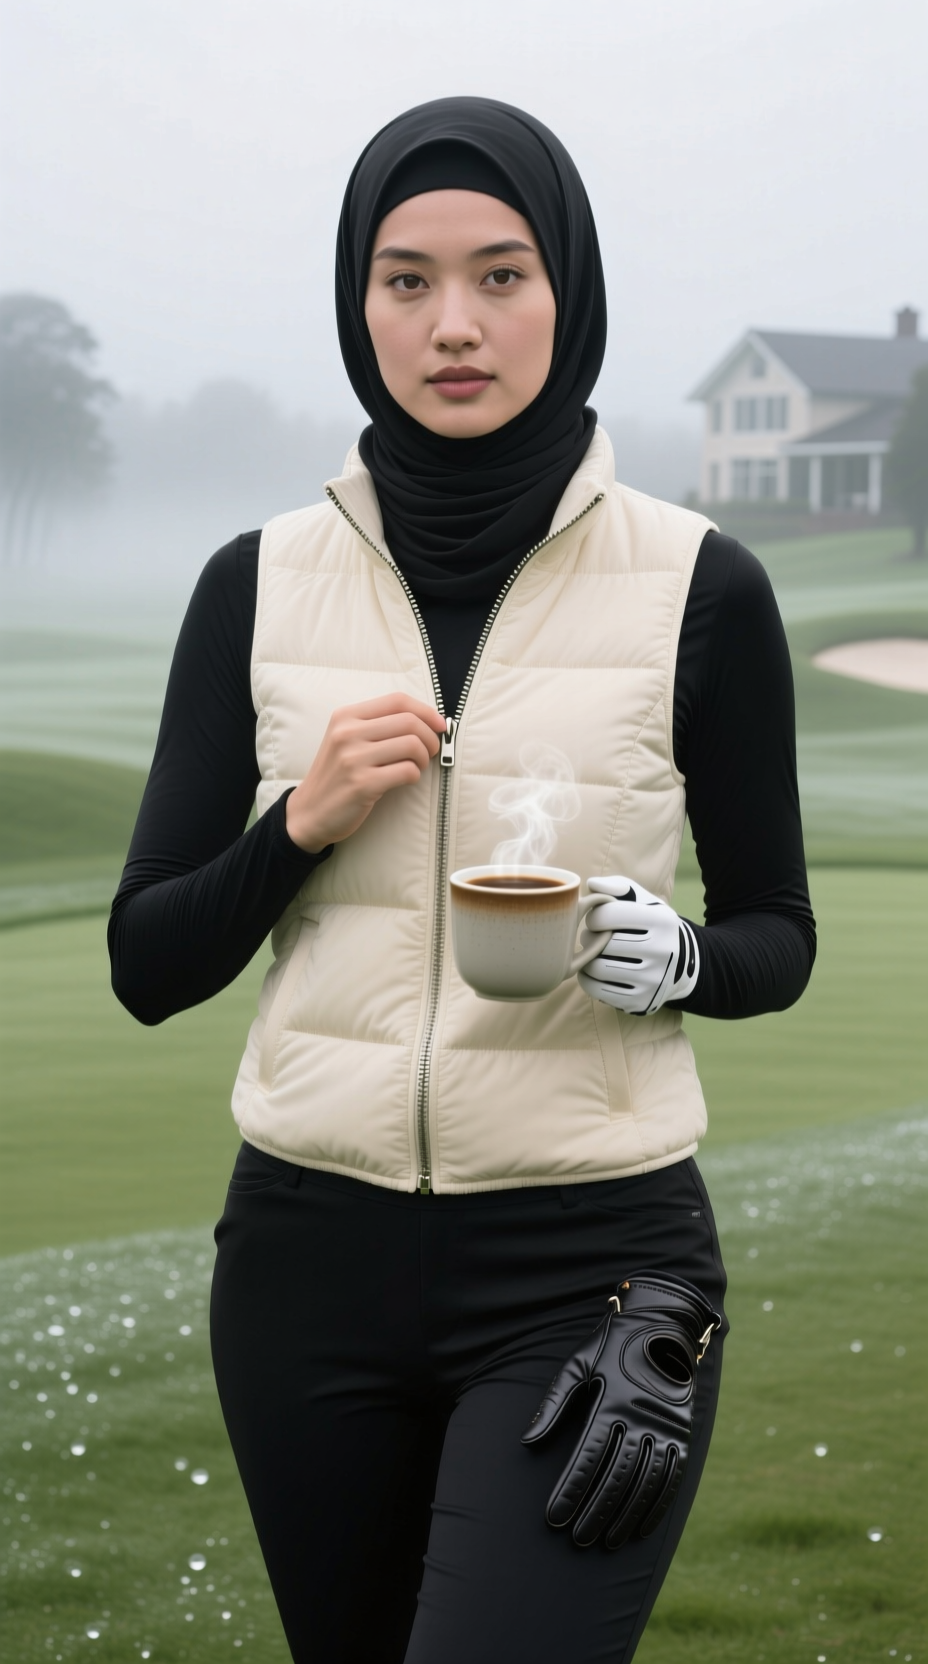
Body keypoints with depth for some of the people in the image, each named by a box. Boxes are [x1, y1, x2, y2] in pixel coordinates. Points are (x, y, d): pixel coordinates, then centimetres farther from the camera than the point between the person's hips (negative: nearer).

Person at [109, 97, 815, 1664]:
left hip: (589, 1267, -3)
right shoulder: (262, 584, 2)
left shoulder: (698, 588, -4)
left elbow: (779, 937, 6)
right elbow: (147, 965, 4)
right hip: (311, 1250, 3)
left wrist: (677, 959, -16)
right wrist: (303, 823, -13)